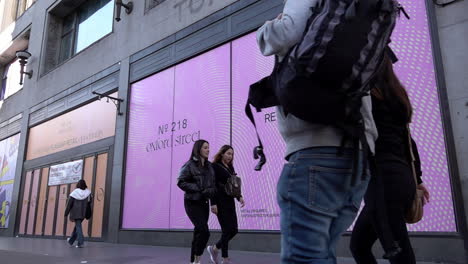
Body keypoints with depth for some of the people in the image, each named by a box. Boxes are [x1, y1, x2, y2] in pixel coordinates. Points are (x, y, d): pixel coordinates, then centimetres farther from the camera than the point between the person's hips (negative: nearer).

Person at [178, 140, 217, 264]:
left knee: (198, 233, 11)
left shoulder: (209, 166, 10)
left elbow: (213, 183, 16)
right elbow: (181, 182, -14)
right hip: (192, 203, -6)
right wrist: (198, 189, -20)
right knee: (204, 231, -15)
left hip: (204, 203, 6)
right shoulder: (190, 165, -9)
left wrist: (211, 190, -6)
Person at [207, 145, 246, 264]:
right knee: (227, 230, -5)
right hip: (220, 202, -7)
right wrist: (213, 203, -18)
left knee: (234, 230, 6)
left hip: (230, 202, 8)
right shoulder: (215, 167, -6)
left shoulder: (231, 168, 16)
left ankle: (214, 248, 26)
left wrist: (239, 197, 4)